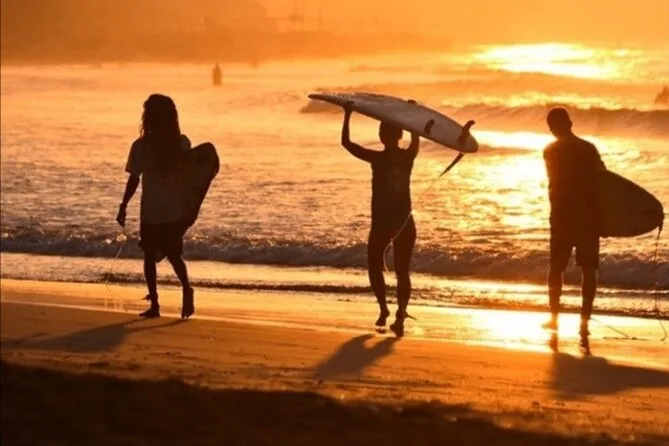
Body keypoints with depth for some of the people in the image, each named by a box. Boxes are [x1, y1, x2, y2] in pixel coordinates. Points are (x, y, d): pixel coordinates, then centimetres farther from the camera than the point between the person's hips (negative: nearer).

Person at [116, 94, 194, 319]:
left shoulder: (141, 146, -9)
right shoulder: (182, 143, -1)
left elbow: (134, 179, -8)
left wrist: (123, 206, 1)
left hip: (151, 212, -3)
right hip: (177, 212, 3)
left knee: (150, 257, 10)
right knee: (174, 255, 15)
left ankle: (154, 304, 7)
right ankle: (186, 288, -12)